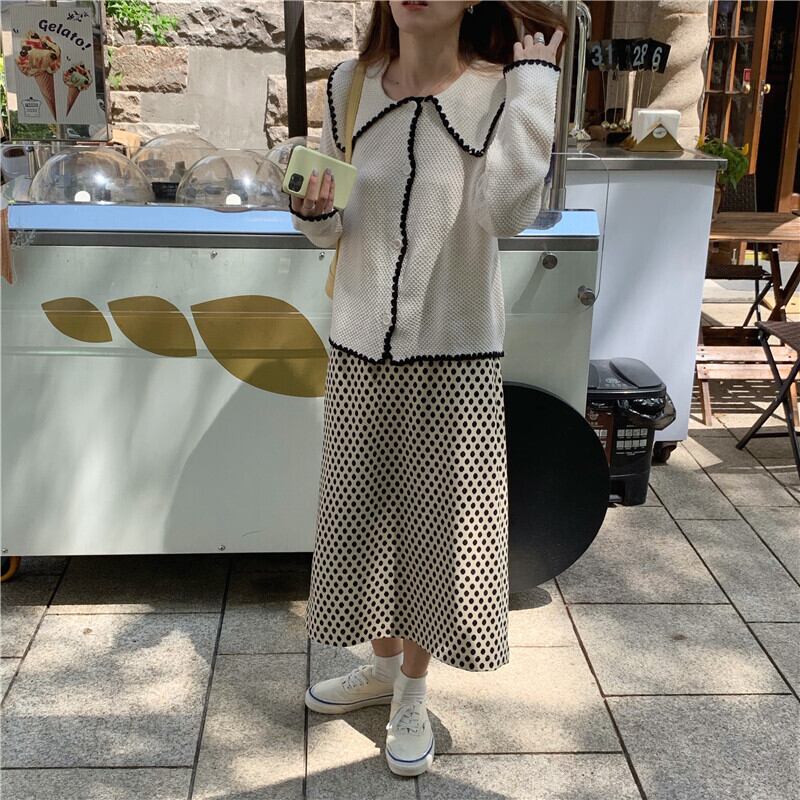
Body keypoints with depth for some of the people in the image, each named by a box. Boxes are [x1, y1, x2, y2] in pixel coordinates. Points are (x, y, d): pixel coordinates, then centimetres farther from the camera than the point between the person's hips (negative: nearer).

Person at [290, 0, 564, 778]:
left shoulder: (499, 91, -7)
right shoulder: (349, 88, 2)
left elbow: (506, 210, -25)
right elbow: (333, 229, 8)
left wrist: (531, 82, -20)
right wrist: (313, 211, -15)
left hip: (454, 355, -3)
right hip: (359, 347, 3)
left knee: (438, 522, 6)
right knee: (365, 515, 15)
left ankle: (412, 694, 30)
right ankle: (383, 664, 40)